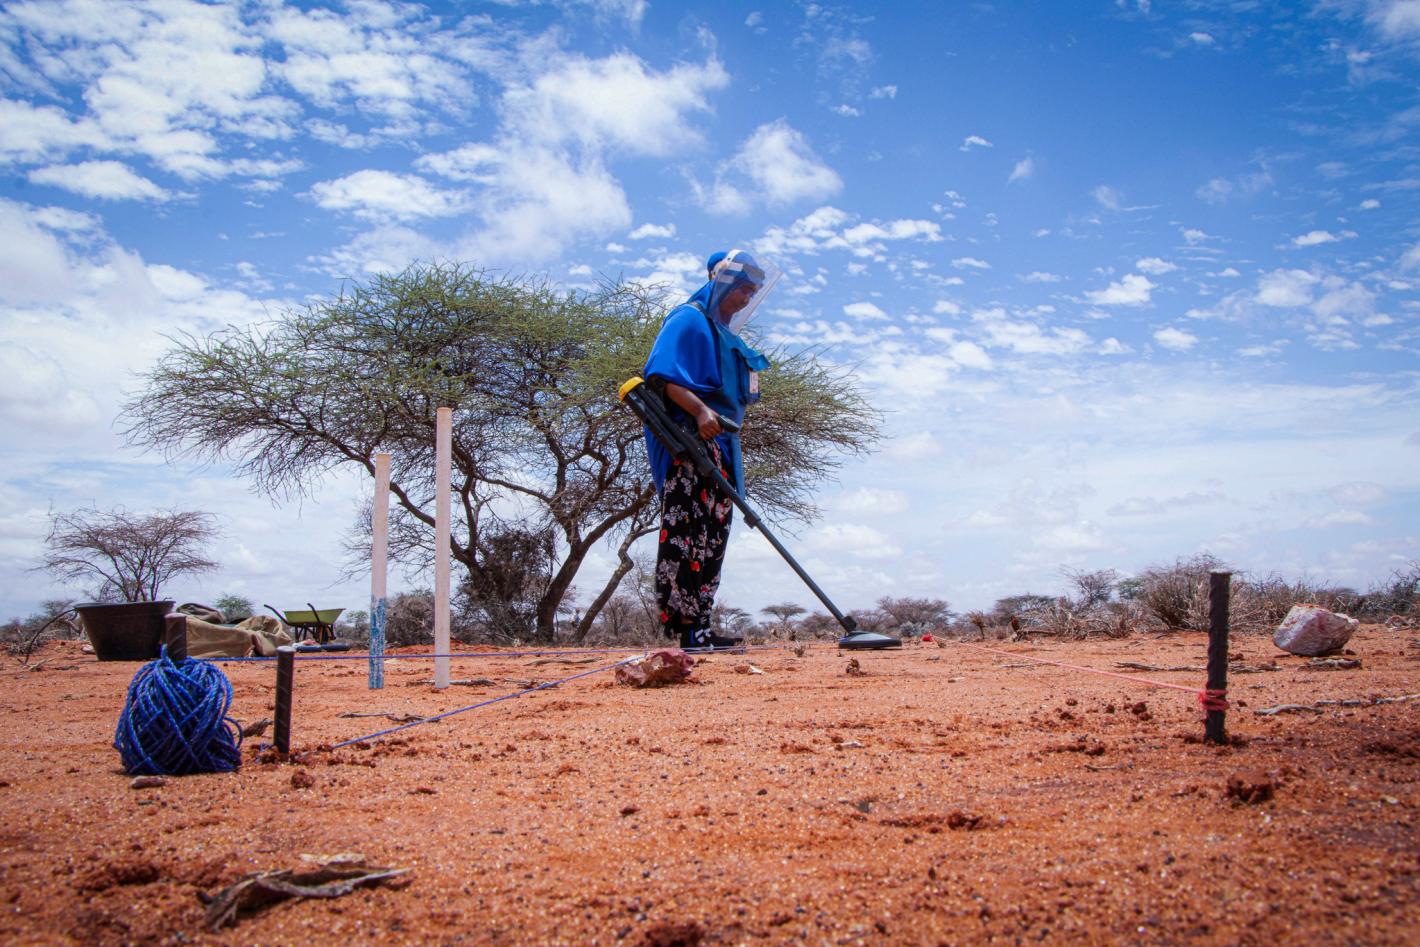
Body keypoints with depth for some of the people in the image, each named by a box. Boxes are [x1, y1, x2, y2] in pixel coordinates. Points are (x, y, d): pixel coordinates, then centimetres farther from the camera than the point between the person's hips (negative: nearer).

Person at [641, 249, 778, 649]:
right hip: (688, 437, -10)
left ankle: (699, 627, 7)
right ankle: (687, 626, -19)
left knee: (713, 531, 5)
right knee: (688, 527, -15)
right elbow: (662, 375, -15)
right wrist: (699, 410, -27)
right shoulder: (689, 319, -2)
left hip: (718, 441, 10)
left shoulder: (723, 332, 27)